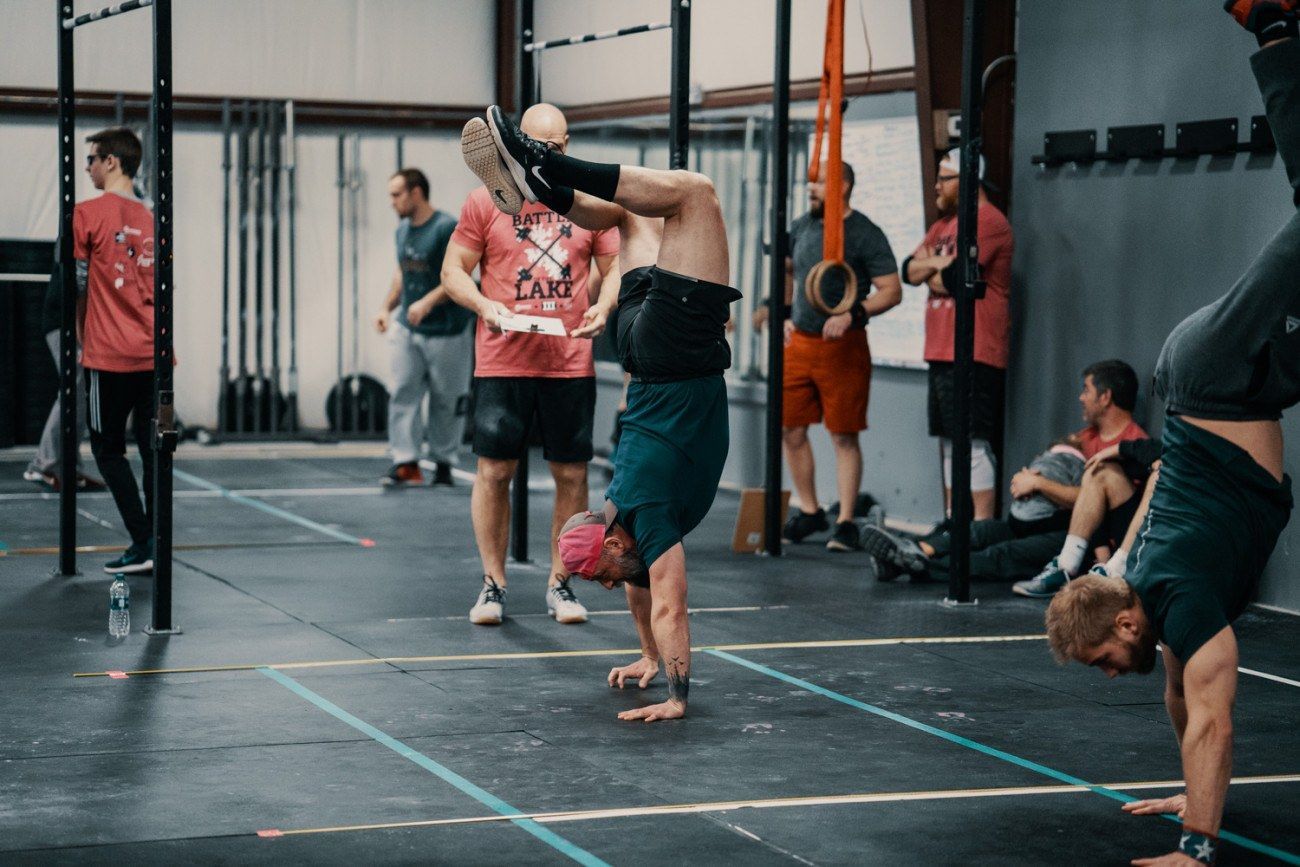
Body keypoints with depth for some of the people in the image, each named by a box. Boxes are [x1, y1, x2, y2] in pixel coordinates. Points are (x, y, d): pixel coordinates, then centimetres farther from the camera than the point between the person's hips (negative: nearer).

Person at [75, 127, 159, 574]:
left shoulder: (87, 214, -7)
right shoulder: (150, 220, 11)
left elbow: (77, 285, -3)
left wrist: (82, 334, 13)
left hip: (109, 354, -5)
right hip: (153, 352, 5)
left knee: (108, 450, 4)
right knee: (153, 450, 8)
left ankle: (143, 543, -6)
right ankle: (154, 550, 8)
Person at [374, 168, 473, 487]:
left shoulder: (447, 228, -12)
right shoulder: (403, 230, 12)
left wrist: (427, 302, -26)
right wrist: (387, 308, 12)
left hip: (446, 331, -6)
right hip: (407, 328, 6)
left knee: (446, 401, 3)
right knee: (403, 394, -2)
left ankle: (443, 463, 14)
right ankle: (405, 462, -2)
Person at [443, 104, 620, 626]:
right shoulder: (486, 201, 2)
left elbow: (614, 268, 11)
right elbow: (453, 270, 3)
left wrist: (603, 307, -10)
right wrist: (486, 307, -15)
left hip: (571, 363, 2)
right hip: (501, 363, -2)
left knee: (571, 475, 4)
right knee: (493, 471, -1)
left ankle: (560, 584, 15)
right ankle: (493, 584, 10)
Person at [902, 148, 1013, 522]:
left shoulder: (987, 221, -11)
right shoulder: (945, 223, 20)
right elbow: (910, 270, 12)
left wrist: (930, 272, 1)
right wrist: (937, 262, -8)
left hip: (973, 355, -10)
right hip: (941, 352, 10)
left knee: (972, 445, -12)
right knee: (948, 445, 13)